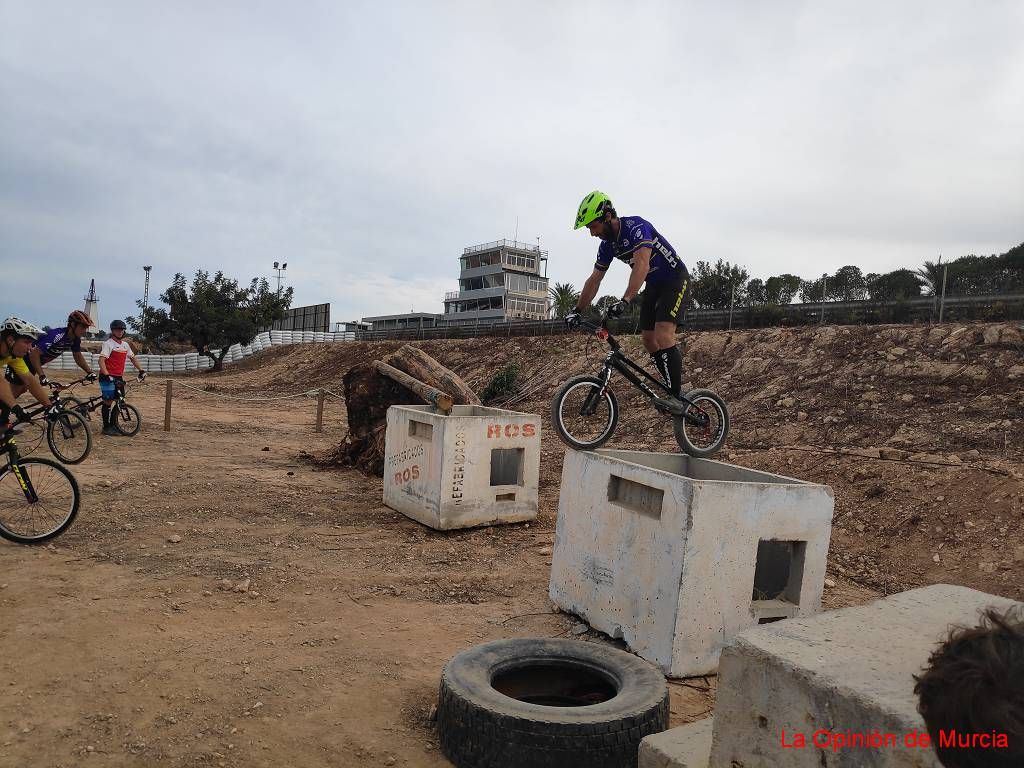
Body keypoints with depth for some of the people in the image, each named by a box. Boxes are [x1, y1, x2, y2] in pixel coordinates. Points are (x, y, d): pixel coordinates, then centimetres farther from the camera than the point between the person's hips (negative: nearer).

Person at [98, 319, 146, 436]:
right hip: (108, 377, -7)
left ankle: (113, 424, 20)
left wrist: (141, 370, 17)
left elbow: (132, 358, 24)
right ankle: (106, 427, 4)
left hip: (119, 377, 7)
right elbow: (101, 360, -20)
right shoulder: (108, 343, -10)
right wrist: (107, 375, -30)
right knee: (108, 401, -4)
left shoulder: (125, 345, 12)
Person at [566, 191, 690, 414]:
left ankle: (675, 396, -22)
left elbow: (642, 265, -41)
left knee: (663, 335, -24)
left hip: (675, 280, -9)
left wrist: (624, 301, -52)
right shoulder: (607, 244, -2)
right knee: (648, 340, 2)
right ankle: (675, 389, 12)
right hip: (653, 285, 9)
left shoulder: (637, 227, -27)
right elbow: (594, 280, 4)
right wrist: (577, 311, -1)